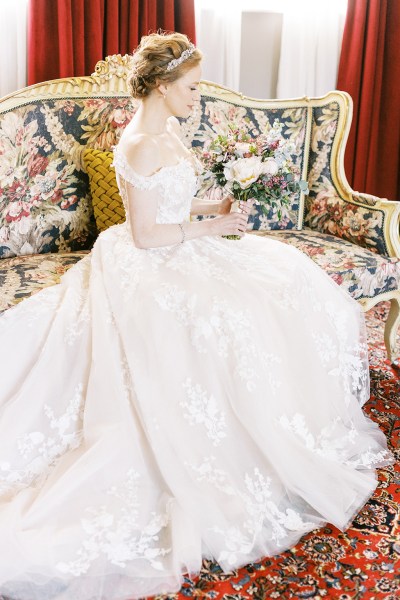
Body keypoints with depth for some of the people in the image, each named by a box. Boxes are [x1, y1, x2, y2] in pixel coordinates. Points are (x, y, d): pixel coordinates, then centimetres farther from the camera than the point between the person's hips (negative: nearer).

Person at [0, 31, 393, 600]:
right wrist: (209, 228, -15)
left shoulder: (165, 131, 9)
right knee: (233, 319, -24)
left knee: (285, 273, 5)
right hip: (150, 266, -10)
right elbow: (145, 234, -21)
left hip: (178, 250, 10)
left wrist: (216, 207, 5)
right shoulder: (141, 146, -21)